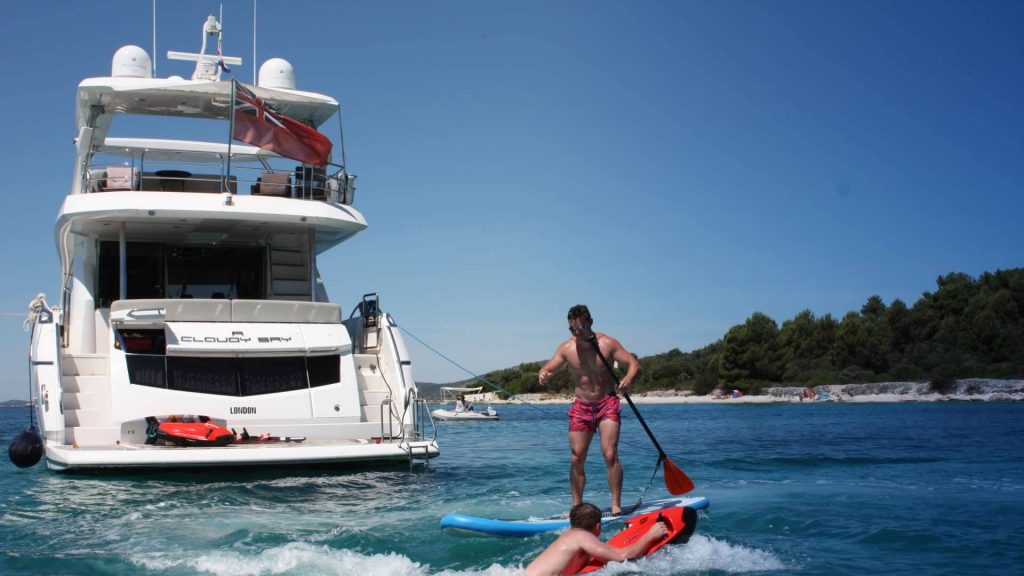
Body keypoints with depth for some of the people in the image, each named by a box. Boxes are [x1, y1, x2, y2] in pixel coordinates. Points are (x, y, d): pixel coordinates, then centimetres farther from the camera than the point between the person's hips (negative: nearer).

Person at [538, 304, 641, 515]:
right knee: (576, 459, 0)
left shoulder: (607, 344, -9)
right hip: (581, 407, 3)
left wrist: (628, 378, -32)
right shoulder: (566, 348, -2)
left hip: (607, 404, -3)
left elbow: (634, 364, -9)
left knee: (610, 454, -15)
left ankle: (616, 505, -8)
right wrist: (543, 375, -26)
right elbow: (548, 368, 0)